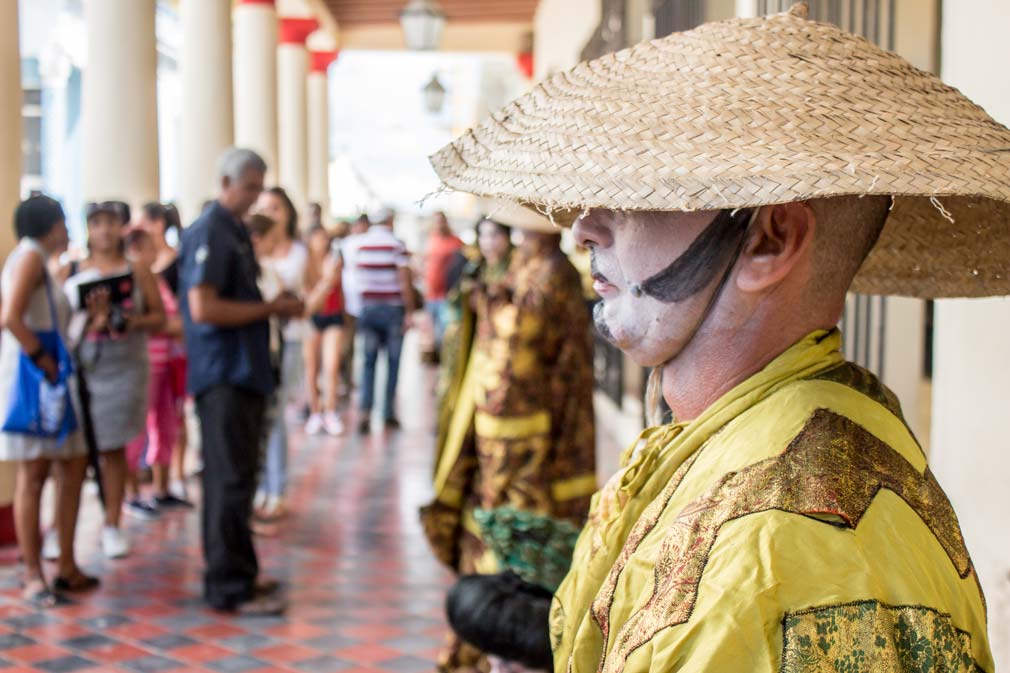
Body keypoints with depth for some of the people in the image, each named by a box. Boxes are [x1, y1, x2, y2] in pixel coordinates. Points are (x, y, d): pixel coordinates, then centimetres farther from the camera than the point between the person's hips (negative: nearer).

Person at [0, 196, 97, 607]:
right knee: (34, 473, -7)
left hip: (51, 378, 10)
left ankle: (66, 566, 16)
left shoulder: (39, 260, 20)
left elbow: (49, 322, 14)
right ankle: (33, 577, -2)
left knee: (74, 467, 10)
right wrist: (40, 357, -15)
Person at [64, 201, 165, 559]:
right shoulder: (72, 272, 5)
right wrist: (89, 317, -15)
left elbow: (159, 315, 6)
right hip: (78, 367, 0)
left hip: (123, 369, 0)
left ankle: (112, 526, 13)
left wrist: (134, 321, -13)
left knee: (113, 448, 5)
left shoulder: (137, 272, 6)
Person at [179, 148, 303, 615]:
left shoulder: (235, 231, 18)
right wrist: (270, 309, -15)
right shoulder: (209, 233, -13)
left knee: (234, 475, 14)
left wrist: (274, 306, 8)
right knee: (231, 478, -7)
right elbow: (203, 309, -22)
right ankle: (231, 587, -1)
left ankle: (233, 575, 23)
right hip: (223, 374, -10)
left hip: (243, 371, 10)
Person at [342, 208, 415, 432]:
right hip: (393, 308, -3)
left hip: (367, 307, 3)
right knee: (392, 361, 7)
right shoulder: (396, 245, -8)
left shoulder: (354, 243, 3)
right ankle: (388, 413, 9)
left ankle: (365, 410, -7)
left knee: (368, 361, 7)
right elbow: (405, 283, -10)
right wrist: (409, 312, -6)